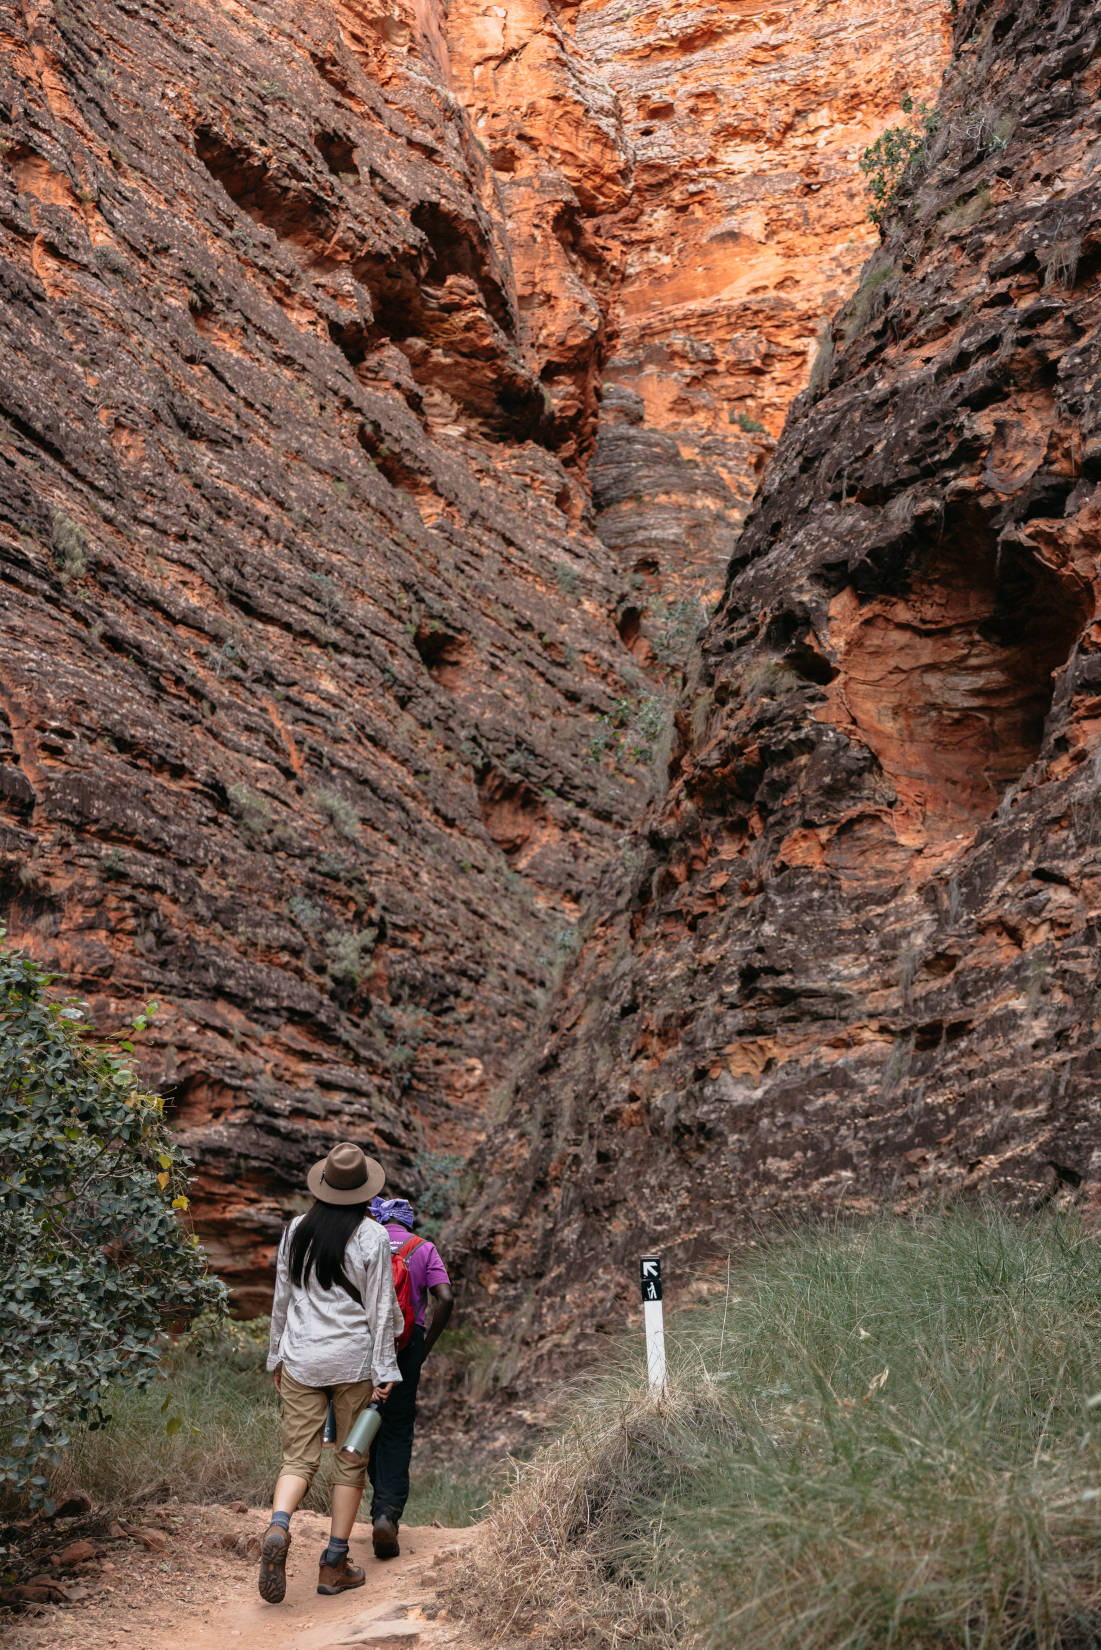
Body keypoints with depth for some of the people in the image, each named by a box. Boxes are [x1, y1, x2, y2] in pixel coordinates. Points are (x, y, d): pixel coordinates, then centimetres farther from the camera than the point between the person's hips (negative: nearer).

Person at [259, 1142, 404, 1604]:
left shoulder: (297, 1230, 3)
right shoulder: (372, 1237, -9)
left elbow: (282, 1298, 9)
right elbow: (380, 1307, -8)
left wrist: (277, 1356, 19)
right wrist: (383, 1369, -3)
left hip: (300, 1359, 3)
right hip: (352, 1361, -3)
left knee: (298, 1458, 7)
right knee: (351, 1459, 10)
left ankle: (278, 1527, -21)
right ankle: (334, 1565, 13)